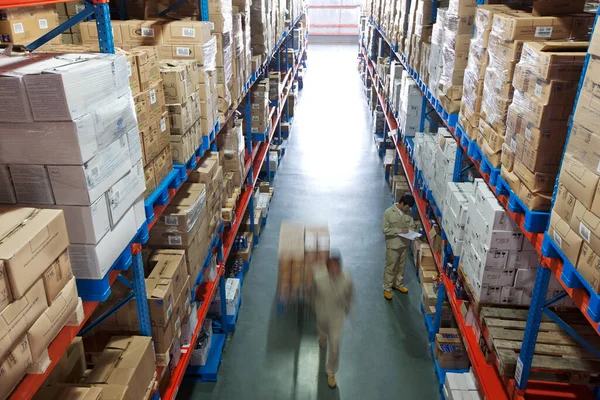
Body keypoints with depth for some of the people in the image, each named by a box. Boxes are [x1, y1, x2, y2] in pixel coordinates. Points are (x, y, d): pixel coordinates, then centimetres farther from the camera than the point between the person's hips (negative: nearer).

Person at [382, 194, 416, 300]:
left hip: (404, 244, 5)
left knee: (401, 266, 21)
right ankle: (387, 289, 23)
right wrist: (399, 231, -26)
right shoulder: (388, 213, -19)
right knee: (390, 268, 7)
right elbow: (385, 230, -18)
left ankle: (398, 284, 41)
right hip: (393, 245, -5)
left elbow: (411, 225, 5)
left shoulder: (408, 212, -4)